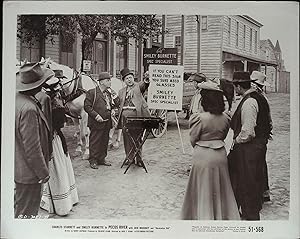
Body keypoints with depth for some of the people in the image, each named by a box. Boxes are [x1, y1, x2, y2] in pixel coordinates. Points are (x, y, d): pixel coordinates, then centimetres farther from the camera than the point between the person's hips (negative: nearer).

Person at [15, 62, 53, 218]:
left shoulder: (18, 99, 2)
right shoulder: (29, 109, -28)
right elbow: (32, 147, -26)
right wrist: (43, 172, -17)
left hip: (20, 169, 10)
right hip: (29, 172, -10)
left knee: (21, 207, 25)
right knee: (26, 212, 6)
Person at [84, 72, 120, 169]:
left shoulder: (108, 93, 16)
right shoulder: (92, 92, -5)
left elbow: (116, 105, 15)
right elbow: (87, 106, -10)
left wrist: (115, 96, -2)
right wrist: (96, 115, -19)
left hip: (107, 122, 7)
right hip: (97, 123, -7)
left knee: (104, 142, 13)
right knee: (95, 142, 0)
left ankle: (101, 159, 26)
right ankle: (93, 161, 10)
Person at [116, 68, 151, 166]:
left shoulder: (138, 86, 9)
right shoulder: (121, 91, 22)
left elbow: (144, 85, -14)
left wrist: (146, 79, -34)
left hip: (137, 115, -4)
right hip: (125, 115, 4)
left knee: (137, 138, 0)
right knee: (127, 138, 4)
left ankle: (138, 159, 8)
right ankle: (129, 158, 14)